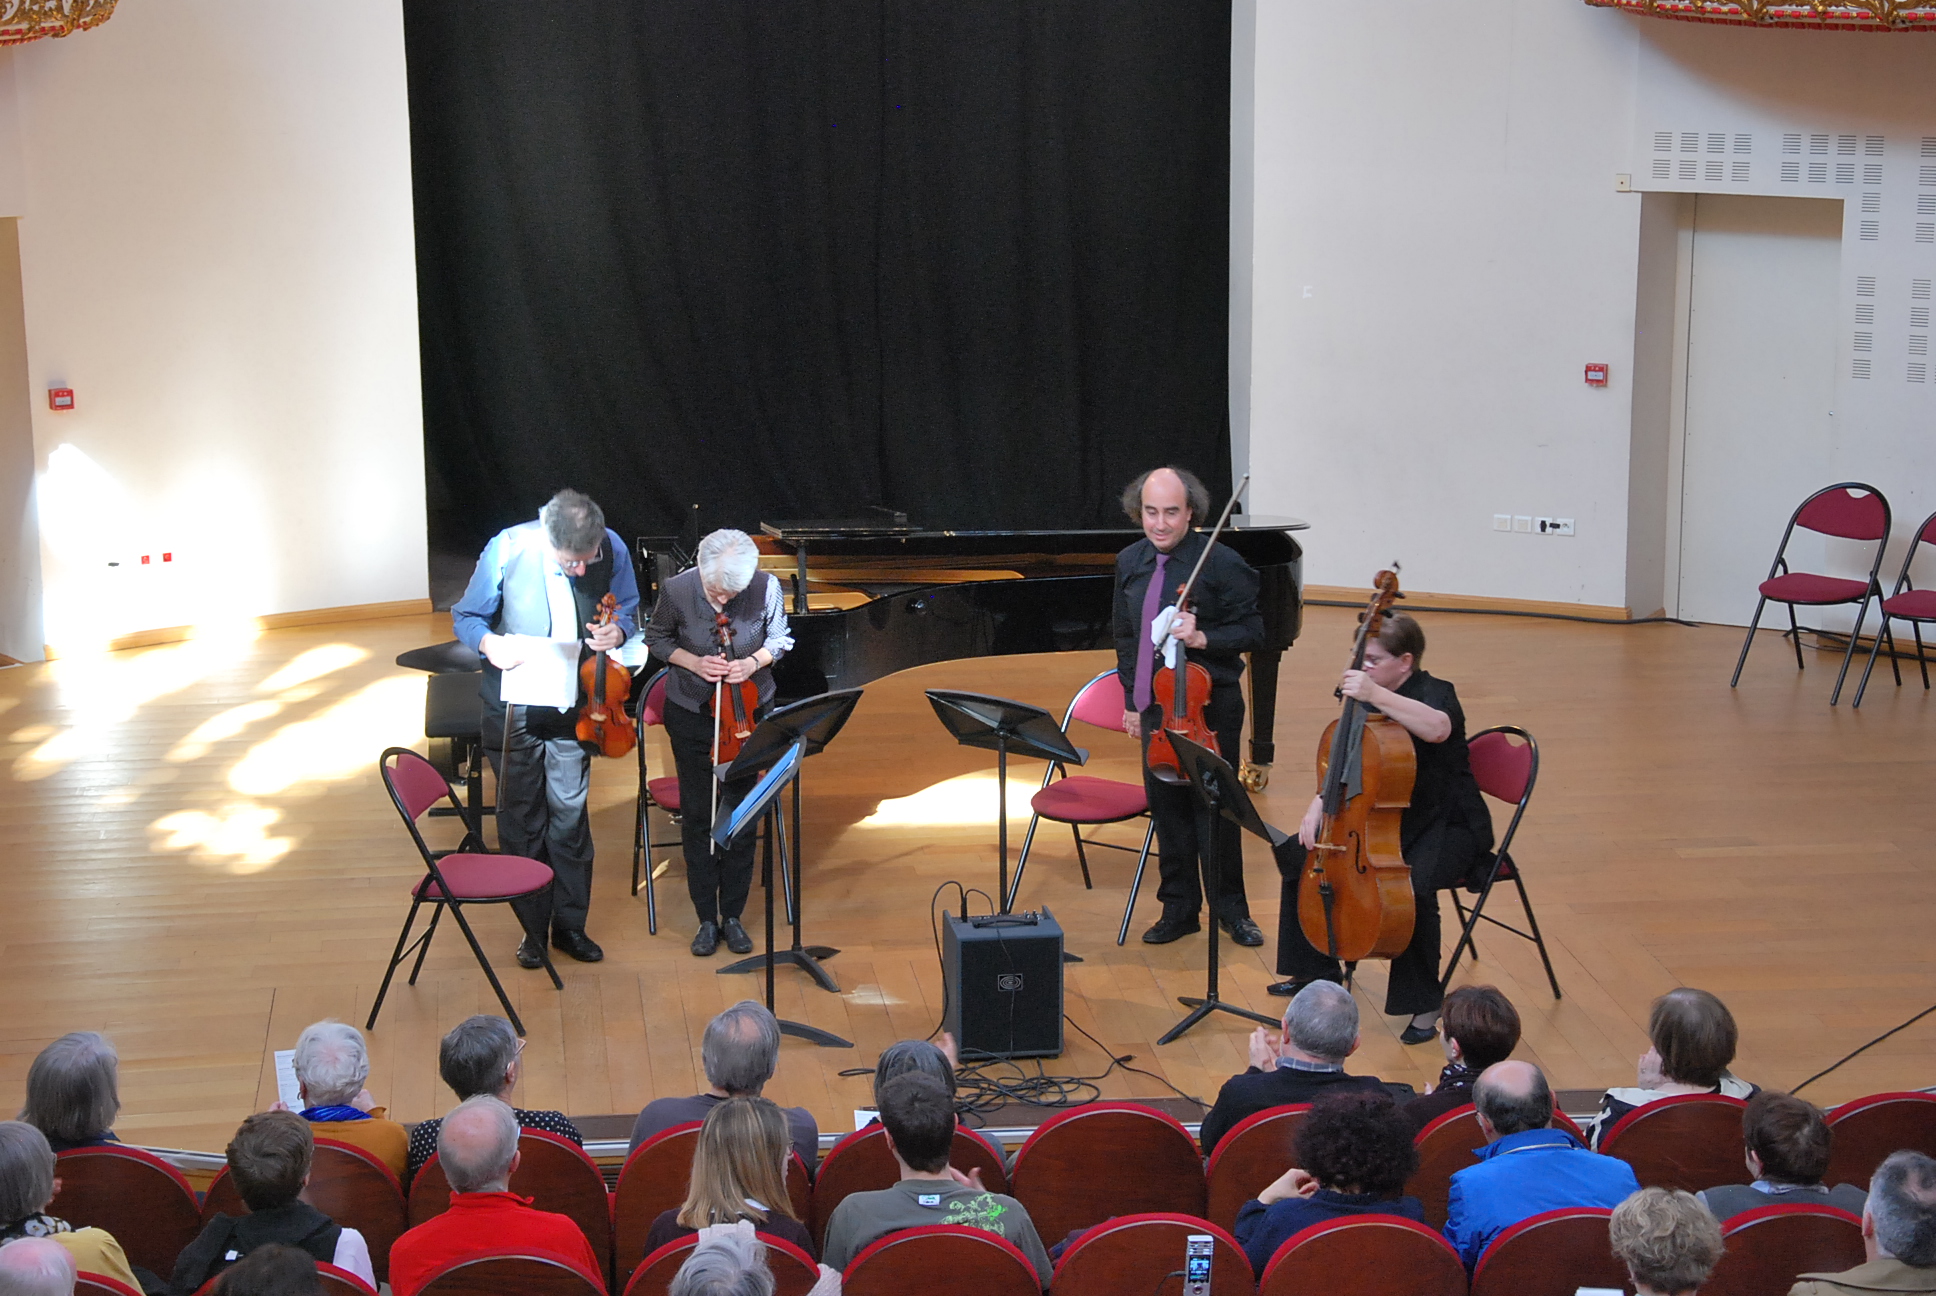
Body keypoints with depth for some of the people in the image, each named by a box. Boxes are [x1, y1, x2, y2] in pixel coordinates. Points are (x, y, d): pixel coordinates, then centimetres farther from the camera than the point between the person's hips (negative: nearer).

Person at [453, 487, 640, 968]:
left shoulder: (613, 550, -14)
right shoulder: (507, 550, -20)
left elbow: (629, 608, 5)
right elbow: (466, 616, -5)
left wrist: (618, 630, -19)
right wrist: (489, 642, -28)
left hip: (574, 704, 2)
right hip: (513, 706, -1)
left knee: (570, 812, 10)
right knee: (521, 817, 8)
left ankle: (570, 924, 24)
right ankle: (533, 928, 22)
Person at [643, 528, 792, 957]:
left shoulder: (767, 589, -18)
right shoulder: (677, 590, -18)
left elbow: (779, 639, 0)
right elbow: (657, 639, 0)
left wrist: (753, 662, -20)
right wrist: (693, 662, -17)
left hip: (746, 711, 0)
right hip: (691, 712, 0)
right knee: (697, 813, 4)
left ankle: (733, 916, 18)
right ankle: (707, 919, 15)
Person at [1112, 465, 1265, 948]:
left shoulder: (1221, 563, -12)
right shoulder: (1129, 563, 6)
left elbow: (1252, 632, -8)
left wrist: (1203, 638, -23)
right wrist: (1132, 700, 13)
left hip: (1210, 707, -5)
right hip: (1156, 705, 5)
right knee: (1166, 806, 10)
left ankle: (1231, 909, 16)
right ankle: (1179, 908, 22)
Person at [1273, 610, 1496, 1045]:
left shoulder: (1435, 694, -17)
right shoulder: (1368, 702, 5)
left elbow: (1437, 728, -42)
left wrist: (1375, 695, -48)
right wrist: (1318, 809, -7)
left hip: (1448, 825, -8)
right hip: (1383, 818, 8)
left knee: (1412, 885, -36)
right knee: (1300, 855, 1)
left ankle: (1423, 1003, -20)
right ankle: (1316, 971, 18)